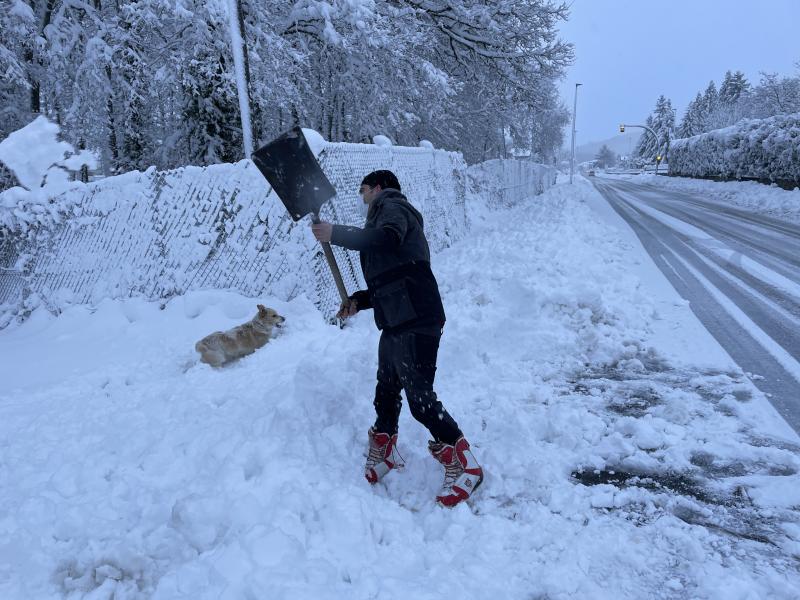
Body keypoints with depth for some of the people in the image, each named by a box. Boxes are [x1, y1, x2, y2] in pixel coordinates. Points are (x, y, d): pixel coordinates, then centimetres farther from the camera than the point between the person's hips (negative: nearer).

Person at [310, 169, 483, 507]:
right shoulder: (383, 218, 27)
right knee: (386, 391, 20)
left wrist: (335, 234, -18)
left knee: (420, 398, -8)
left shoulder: (393, 207, -1)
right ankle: (383, 454, 38)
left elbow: (387, 239, -27)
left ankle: (463, 465, 5)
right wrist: (358, 301, 14)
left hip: (416, 324, -10)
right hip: (396, 325, 10)